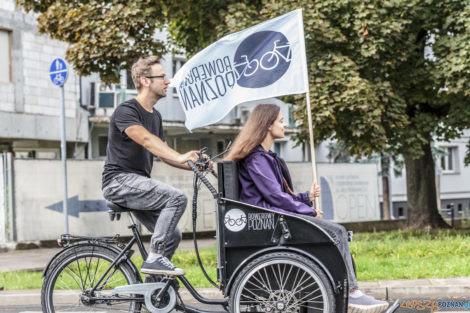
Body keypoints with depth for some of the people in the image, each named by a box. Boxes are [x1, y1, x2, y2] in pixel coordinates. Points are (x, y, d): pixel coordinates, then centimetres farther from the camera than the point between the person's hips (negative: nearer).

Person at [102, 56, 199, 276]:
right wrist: (179, 157, -44)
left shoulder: (155, 116, 16)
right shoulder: (126, 111, -13)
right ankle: (154, 258, -24)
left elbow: (162, 152, 18)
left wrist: (194, 165, 1)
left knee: (173, 235, 3)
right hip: (120, 180, -9)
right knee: (177, 198, -26)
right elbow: (146, 139, -31)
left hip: (139, 183, 9)